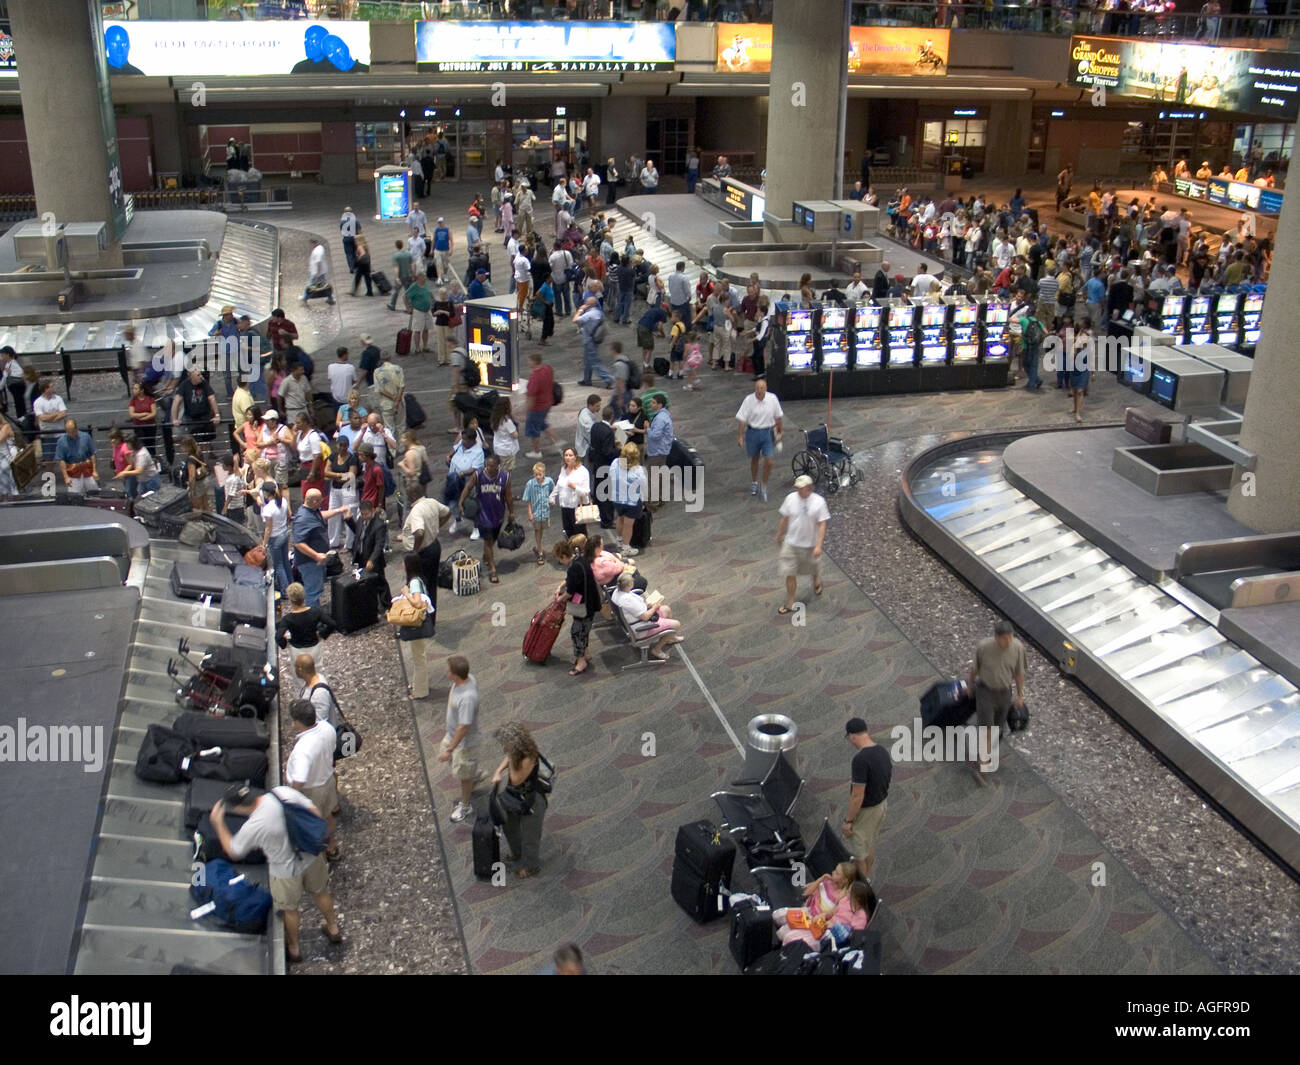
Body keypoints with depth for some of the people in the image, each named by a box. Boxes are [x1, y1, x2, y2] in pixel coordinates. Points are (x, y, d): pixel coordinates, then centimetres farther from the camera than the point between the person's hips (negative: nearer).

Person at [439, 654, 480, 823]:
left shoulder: (467, 698, -42)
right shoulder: (468, 678, -16)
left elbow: (463, 728, -34)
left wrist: (450, 750, -23)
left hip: (464, 741, -9)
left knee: (464, 775, 14)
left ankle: (465, 806, 38)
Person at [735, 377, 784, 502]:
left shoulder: (773, 399, -10)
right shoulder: (749, 400, -14)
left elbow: (778, 416, 4)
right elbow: (742, 419, -10)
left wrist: (780, 432, 8)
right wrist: (740, 436, -11)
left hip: (768, 433, 0)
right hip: (753, 432, 0)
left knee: (768, 462, -6)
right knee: (754, 459, 18)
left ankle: (763, 486, 15)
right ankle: (754, 482, 42)